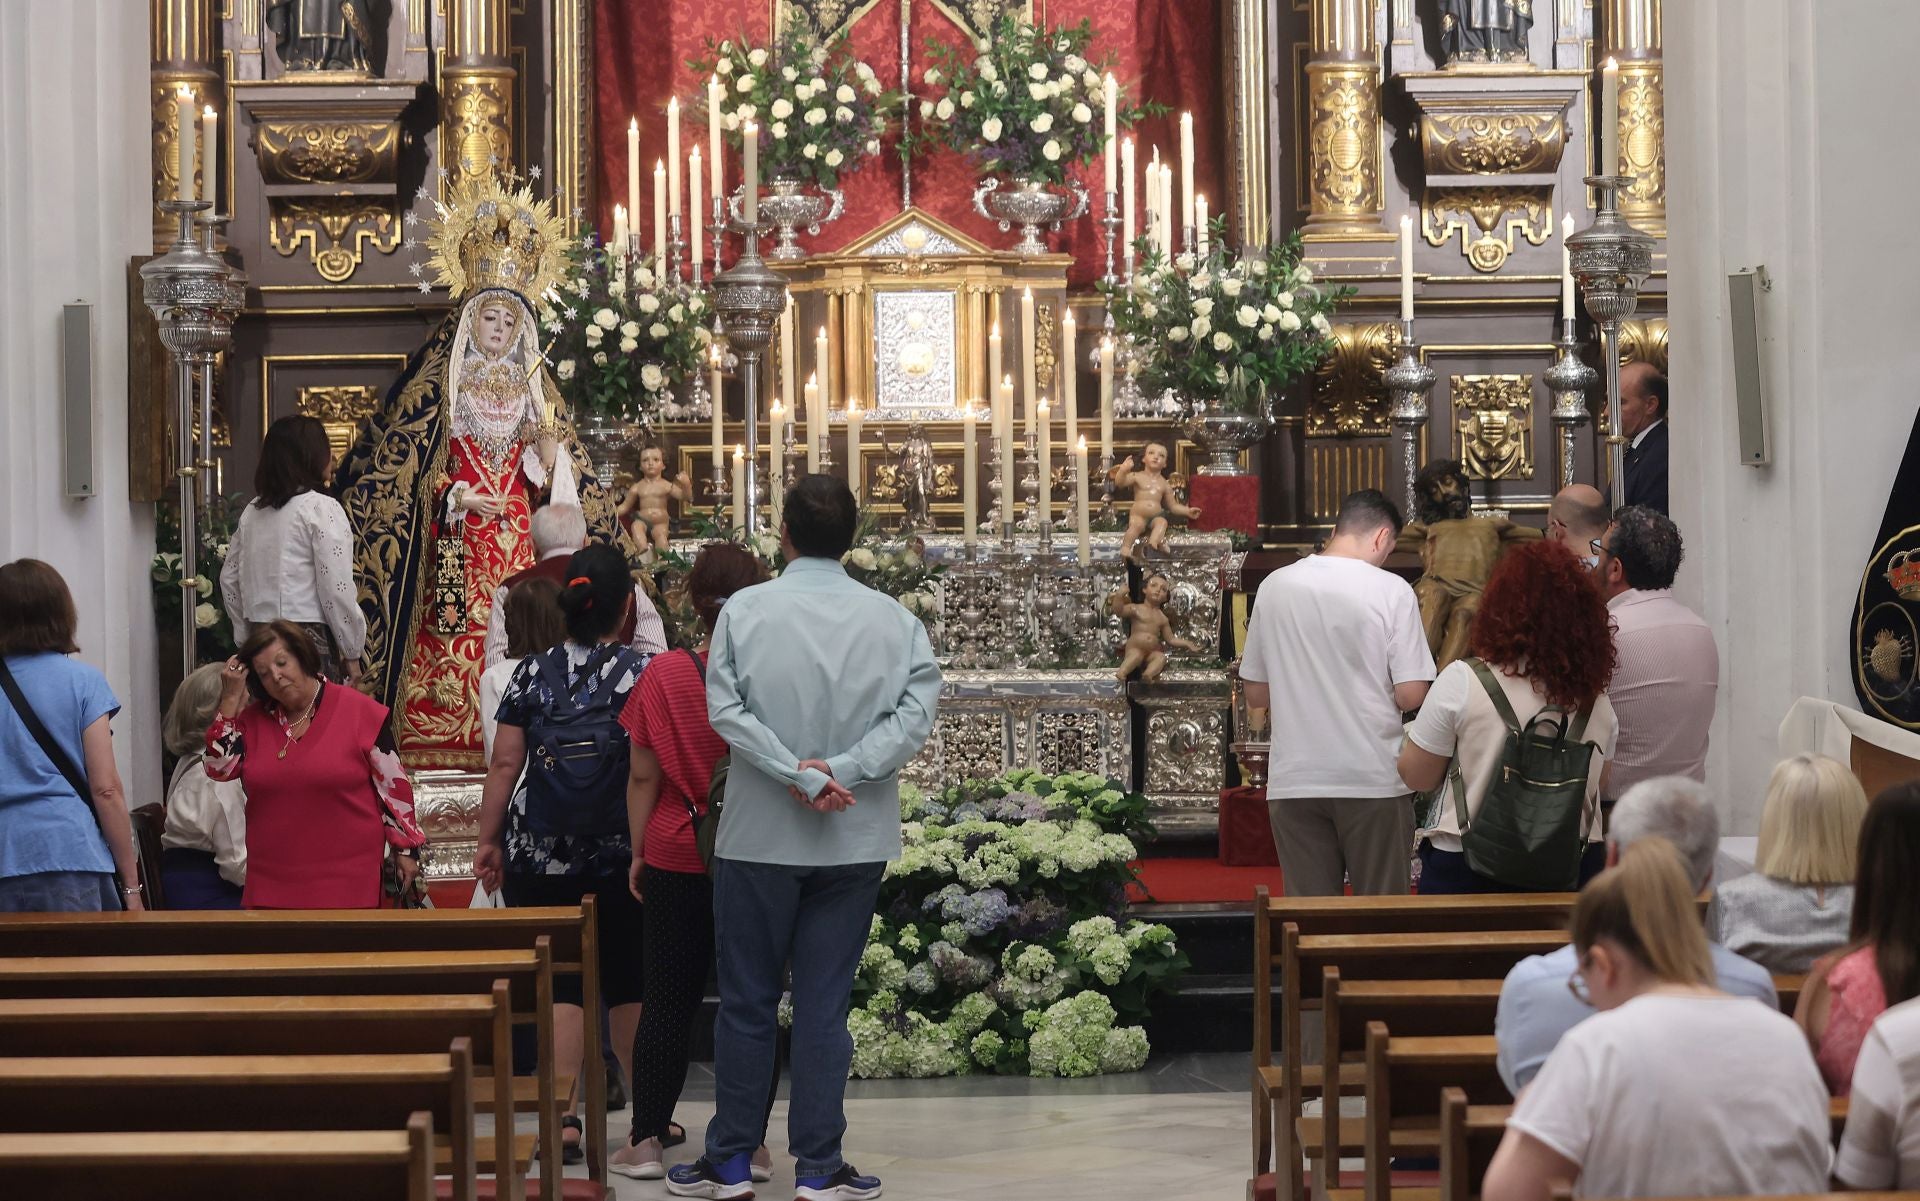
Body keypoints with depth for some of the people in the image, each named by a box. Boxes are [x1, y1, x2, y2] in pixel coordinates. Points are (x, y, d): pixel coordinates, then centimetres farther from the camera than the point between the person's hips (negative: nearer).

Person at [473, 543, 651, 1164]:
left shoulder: (532, 673, 1)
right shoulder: (640, 672, -5)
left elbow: (504, 763, 1)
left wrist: (489, 840, 8)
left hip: (539, 855, 1)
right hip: (619, 854, -1)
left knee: (558, 986, 4)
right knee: (628, 984, 11)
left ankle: (563, 1118, -2)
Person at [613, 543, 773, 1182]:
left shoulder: (665, 675, -8)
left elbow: (643, 776, -4)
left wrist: (638, 852, 6)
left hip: (676, 860, 0)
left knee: (667, 1004, 8)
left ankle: (647, 1140, 12)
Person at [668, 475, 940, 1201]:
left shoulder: (745, 610, -7)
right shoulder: (893, 618, -3)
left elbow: (726, 710, -15)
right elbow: (916, 711, -12)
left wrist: (798, 776, -17)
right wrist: (841, 774, -17)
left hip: (759, 835, -1)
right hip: (856, 840, 1)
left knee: (747, 1001, 9)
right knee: (824, 1003, 7)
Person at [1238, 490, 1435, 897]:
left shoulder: (1274, 587, 3)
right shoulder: (1391, 591, -7)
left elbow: (1256, 694, 8)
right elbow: (1411, 696, -10)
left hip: (1294, 782, 3)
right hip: (1373, 780, -3)